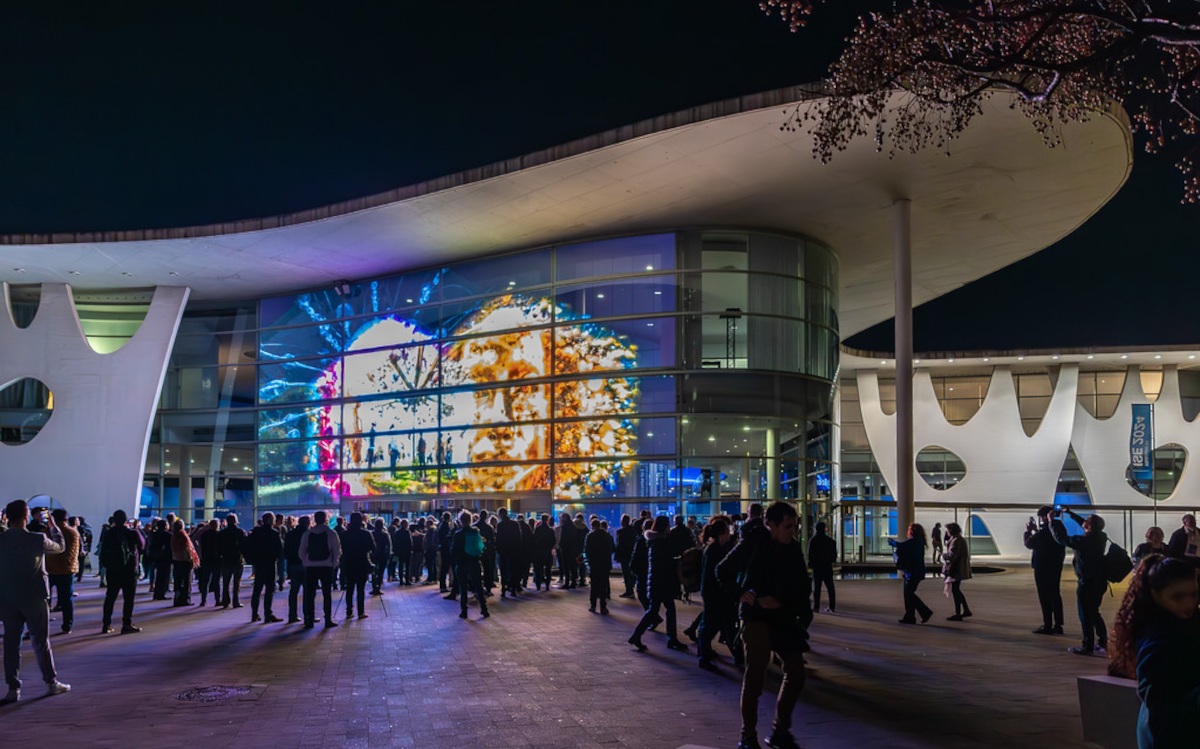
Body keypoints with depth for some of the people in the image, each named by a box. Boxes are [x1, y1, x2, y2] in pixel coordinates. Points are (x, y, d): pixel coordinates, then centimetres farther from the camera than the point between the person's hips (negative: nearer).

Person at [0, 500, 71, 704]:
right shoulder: (37, 540, -13)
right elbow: (61, 547, 4)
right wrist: (53, 527, 18)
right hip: (34, 597, -2)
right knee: (41, 641, 8)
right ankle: (51, 682, 16)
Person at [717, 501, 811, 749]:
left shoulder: (793, 548, 3)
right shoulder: (753, 543, -9)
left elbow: (804, 586, 6)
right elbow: (723, 571, -4)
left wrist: (781, 601, -9)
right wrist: (742, 594, -12)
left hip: (784, 616, 5)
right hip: (756, 615, -5)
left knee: (795, 672, 6)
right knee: (755, 674, -7)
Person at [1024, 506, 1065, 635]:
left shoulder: (1044, 531, -21)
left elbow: (1029, 544, -13)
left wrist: (1028, 531, 2)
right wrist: (1036, 530, 18)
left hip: (1043, 567, -9)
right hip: (1056, 566, 9)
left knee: (1045, 597, -2)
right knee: (1055, 595, 15)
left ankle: (1047, 626, 0)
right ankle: (1058, 625, 19)